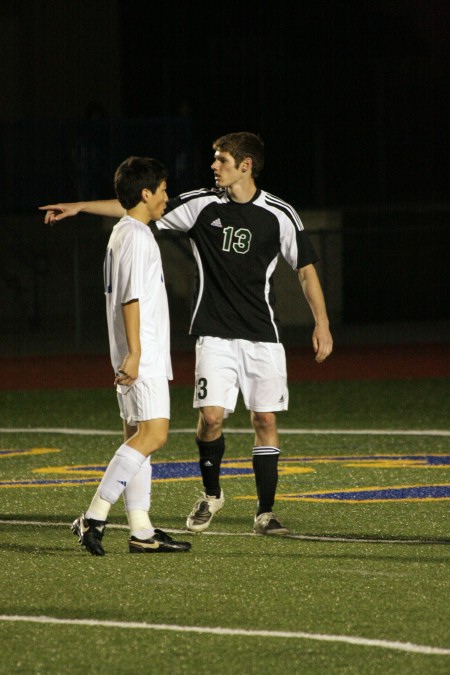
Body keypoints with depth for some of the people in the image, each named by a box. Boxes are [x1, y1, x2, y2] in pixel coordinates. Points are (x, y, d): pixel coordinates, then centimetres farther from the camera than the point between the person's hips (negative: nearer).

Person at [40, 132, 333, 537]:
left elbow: (306, 268, 3)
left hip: (263, 336, -1)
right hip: (215, 335, 1)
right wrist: (79, 207, 2)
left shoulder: (279, 215, -2)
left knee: (265, 420, -2)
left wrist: (322, 323, -4)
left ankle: (265, 513, 7)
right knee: (211, 415, -11)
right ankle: (211, 495, 14)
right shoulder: (202, 205, 2)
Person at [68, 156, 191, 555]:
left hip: (139, 356, 11)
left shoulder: (123, 233, 19)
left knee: (138, 438, 7)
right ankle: (94, 517, -18)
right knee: (153, 433, -15)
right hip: (143, 356, -11)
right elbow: (131, 298, -19)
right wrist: (134, 353, -23)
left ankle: (142, 532, 6)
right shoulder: (137, 237, -12)